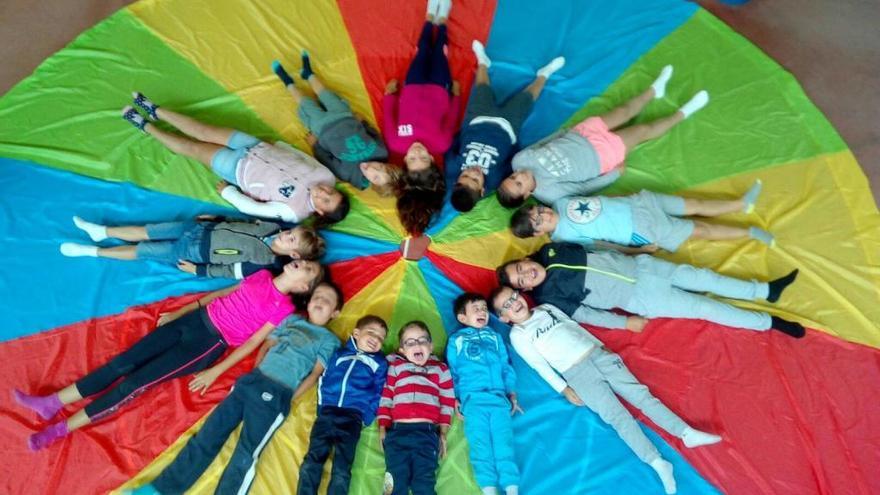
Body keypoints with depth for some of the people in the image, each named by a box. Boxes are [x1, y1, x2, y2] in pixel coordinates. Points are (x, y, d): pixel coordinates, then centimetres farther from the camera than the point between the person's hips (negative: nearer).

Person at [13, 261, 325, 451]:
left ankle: (63, 428, 10)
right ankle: (53, 402, 17)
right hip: (196, 319, 6)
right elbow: (222, 292, 15)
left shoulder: (283, 309, -13)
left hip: (211, 342, -5)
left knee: (137, 381, -4)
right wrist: (180, 311, 15)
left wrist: (214, 373, -13)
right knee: (125, 361, 3)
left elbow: (251, 344, -12)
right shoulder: (263, 276, 4)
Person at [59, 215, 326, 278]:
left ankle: (92, 251, 25)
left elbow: (229, 272, -19)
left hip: (195, 252, -5)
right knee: (149, 230, 12)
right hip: (203, 228, 5)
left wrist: (197, 270, -14)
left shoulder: (265, 264, -27)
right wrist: (214, 218, 10)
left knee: (143, 251, 4)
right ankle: (101, 231, 33)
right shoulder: (273, 228, -11)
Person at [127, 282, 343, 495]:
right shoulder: (291, 320, 18)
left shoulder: (329, 340, 5)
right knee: (209, 432, 2)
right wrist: (253, 375, 6)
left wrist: (288, 400, -9)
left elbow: (315, 374, -2)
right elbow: (266, 345, 19)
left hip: (277, 394, -4)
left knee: (245, 455, -10)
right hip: (252, 380, 4)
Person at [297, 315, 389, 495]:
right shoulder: (339, 354, 18)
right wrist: (321, 406, 7)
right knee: (311, 463, -6)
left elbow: (379, 393, 6)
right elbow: (323, 381, 18)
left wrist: (366, 417, -4)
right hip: (326, 412, 2)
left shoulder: (380, 363, 12)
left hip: (353, 416, -2)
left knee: (341, 470, -8)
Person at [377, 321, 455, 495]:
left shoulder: (440, 369, 15)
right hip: (397, 431, 1)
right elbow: (385, 397, 10)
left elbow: (447, 402, 11)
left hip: (427, 432, 0)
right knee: (396, 480, -8)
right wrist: (382, 428, 5)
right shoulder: (395, 366, 15)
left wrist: (443, 434, 6)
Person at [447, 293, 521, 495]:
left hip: (499, 398, 2)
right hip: (472, 399, -2)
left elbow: (506, 367, 20)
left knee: (504, 440, -6)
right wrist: (454, 398, 1)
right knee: (480, 441, -8)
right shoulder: (456, 340, 14)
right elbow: (451, 371, 10)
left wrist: (512, 393, 12)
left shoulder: (495, 337, 23)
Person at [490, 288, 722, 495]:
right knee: (617, 415, -13)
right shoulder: (518, 335, 1)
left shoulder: (546, 308, 15)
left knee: (640, 394, -2)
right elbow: (540, 366, -3)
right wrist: (564, 389, -7)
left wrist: (601, 345, 15)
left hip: (598, 354, 5)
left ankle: (687, 432, 3)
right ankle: (657, 463, -12)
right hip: (577, 373, -4)